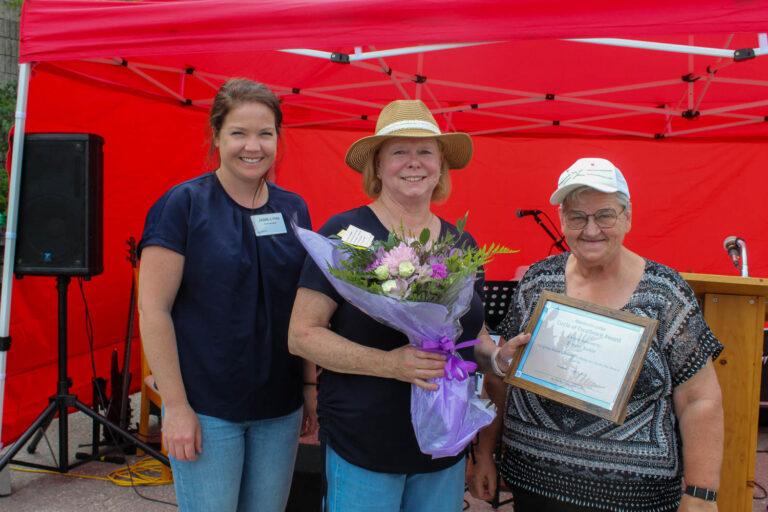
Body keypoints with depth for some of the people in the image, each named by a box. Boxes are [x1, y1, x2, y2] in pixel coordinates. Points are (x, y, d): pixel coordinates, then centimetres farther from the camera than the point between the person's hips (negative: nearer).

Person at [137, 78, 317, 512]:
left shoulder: (293, 208, 5)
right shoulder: (184, 204, -9)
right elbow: (154, 310, -11)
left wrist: (310, 384, 8)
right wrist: (175, 406, -13)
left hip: (281, 408, 5)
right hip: (206, 408, -4)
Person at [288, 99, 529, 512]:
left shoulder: (462, 244, 5)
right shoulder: (345, 233, -11)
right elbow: (301, 335, -13)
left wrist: (498, 356, -5)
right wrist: (388, 363, -23)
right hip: (361, 447, -4)